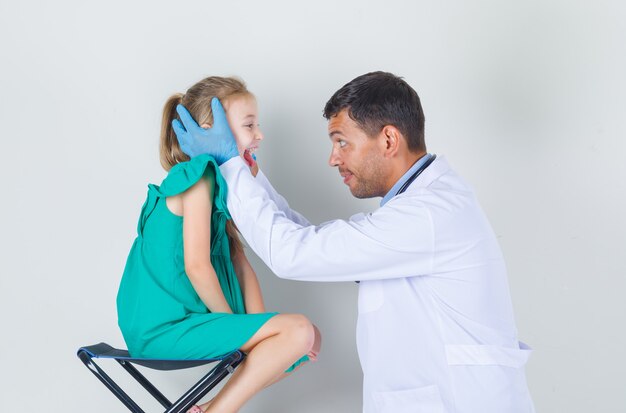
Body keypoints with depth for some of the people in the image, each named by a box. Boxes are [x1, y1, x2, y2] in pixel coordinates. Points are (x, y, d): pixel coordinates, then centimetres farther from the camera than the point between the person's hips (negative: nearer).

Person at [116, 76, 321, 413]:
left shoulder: (221, 183, 13)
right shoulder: (198, 180, -15)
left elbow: (240, 262, 9)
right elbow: (197, 266, -21)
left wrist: (257, 330, 0)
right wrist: (232, 322, -7)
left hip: (187, 317, 9)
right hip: (164, 326, -9)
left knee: (307, 342, 7)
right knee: (298, 331, -16)